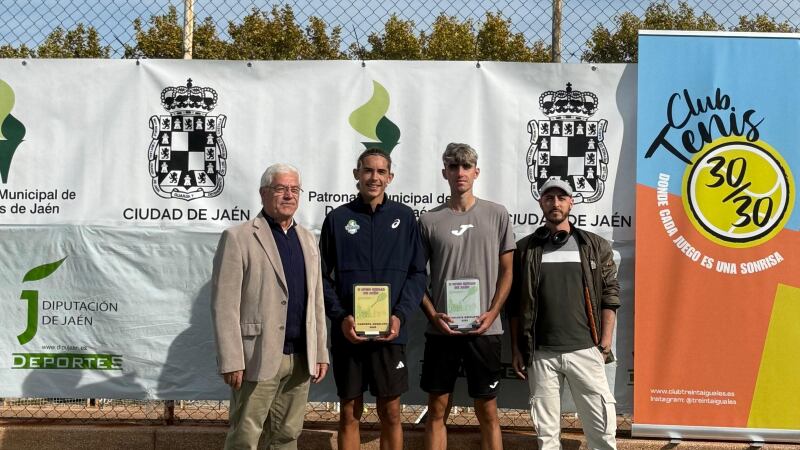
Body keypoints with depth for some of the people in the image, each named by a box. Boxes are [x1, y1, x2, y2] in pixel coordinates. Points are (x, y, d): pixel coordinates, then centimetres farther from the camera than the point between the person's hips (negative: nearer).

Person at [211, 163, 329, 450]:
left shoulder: (307, 239, 14)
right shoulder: (238, 238, -6)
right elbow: (224, 306, -10)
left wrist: (321, 353, 12)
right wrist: (231, 361, -15)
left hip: (301, 358, 6)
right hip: (259, 358, -6)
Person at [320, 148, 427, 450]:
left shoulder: (404, 217, 6)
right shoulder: (338, 218, 4)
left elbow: (417, 273, 4)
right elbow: (323, 276, 3)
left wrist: (400, 315, -10)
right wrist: (340, 317, -12)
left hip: (390, 333, 0)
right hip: (347, 333, 0)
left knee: (390, 413, 5)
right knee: (350, 414, 8)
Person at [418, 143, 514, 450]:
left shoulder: (496, 215, 4)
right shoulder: (429, 220, 4)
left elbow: (506, 271, 6)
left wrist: (492, 313, -7)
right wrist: (433, 315, -7)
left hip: (485, 329, 0)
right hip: (441, 329, 1)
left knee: (487, 411, 7)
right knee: (437, 410, 7)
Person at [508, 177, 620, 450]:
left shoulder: (595, 246, 8)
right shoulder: (525, 249, 8)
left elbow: (610, 296, 6)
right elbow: (514, 305, 9)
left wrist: (605, 344, -1)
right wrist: (516, 349, 4)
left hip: (586, 350, 0)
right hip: (541, 354, 0)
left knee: (602, 427, -2)